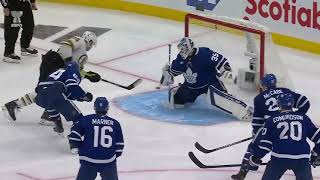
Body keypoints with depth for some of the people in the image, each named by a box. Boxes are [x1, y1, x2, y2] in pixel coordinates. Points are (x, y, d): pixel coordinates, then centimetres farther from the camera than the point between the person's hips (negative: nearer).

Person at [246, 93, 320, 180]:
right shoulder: (303, 118, 16)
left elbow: (263, 142, 7)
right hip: (301, 159, 1)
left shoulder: (272, 120, 12)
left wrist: (254, 159, 17)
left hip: (279, 157, 0)